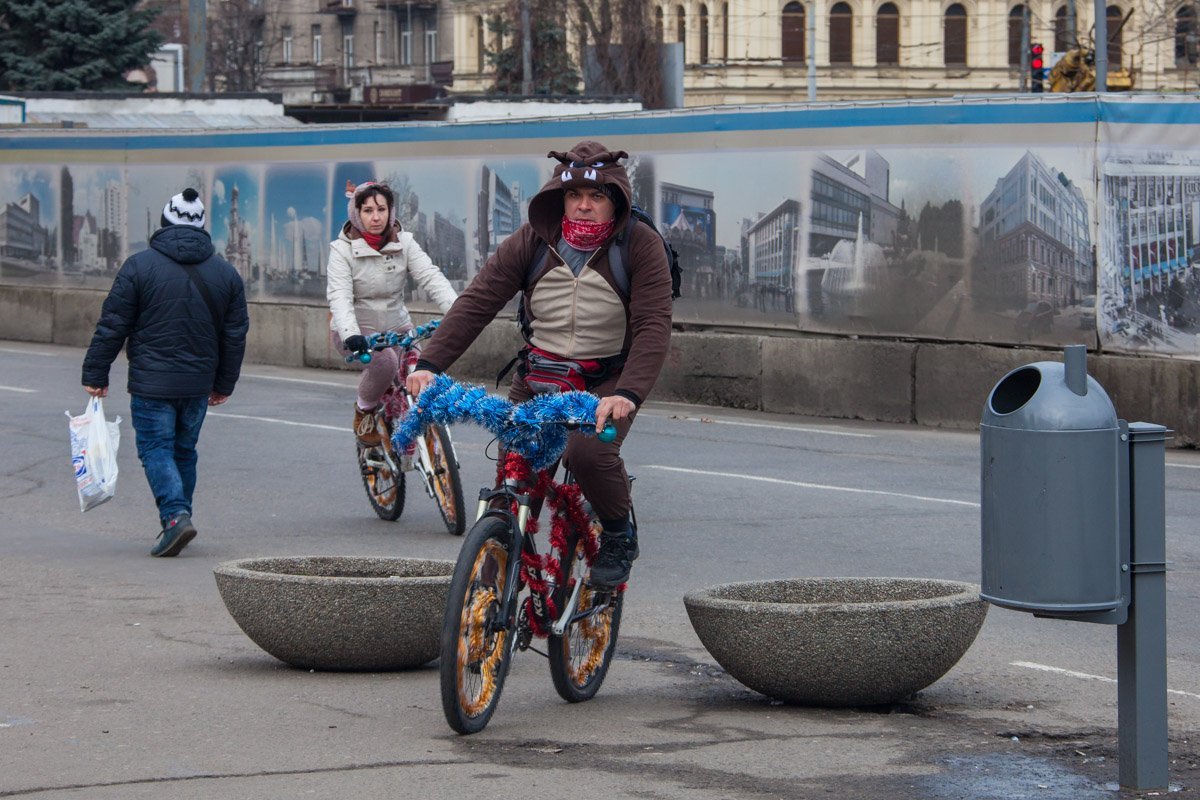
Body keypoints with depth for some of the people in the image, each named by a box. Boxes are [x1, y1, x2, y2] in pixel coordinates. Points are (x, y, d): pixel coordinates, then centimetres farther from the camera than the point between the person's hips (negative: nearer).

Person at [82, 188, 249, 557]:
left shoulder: (139, 265, -6)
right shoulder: (225, 272, 7)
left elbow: (112, 325, -5)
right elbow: (235, 334, 11)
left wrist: (95, 374, 3)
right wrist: (224, 384, 21)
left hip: (152, 381, -4)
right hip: (199, 383, 4)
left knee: (155, 448, -1)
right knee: (184, 450, 16)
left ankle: (175, 516, -19)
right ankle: (177, 519, 21)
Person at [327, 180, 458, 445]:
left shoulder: (404, 243, -3)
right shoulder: (342, 249, -11)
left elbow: (431, 277, -16)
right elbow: (339, 296, -24)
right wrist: (350, 334, -43)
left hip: (396, 327, 4)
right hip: (356, 330, -4)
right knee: (384, 361, -33)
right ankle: (364, 410, -4)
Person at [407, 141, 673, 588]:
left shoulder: (640, 245, -12)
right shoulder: (532, 242, -5)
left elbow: (653, 327, -20)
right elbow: (477, 302, -11)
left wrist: (628, 394, -37)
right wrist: (430, 363, -24)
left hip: (606, 383, -3)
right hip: (536, 379, 3)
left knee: (588, 452, -30)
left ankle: (619, 536, -2)